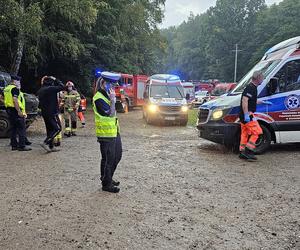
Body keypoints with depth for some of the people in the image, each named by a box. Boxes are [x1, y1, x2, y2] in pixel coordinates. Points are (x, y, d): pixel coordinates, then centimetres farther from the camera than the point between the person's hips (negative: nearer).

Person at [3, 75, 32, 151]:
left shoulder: (6, 89, 18)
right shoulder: (15, 88, -12)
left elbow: (5, 100, 22)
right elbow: (15, 100, -21)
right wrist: (19, 111, -22)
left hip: (9, 110, 10)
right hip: (16, 111, -10)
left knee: (14, 128, 13)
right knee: (21, 128, -6)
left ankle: (14, 145, 17)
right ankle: (22, 146, -7)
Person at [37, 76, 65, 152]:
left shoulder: (40, 91, 13)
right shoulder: (50, 89, -14)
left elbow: (40, 104, 18)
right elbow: (62, 87, -9)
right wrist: (56, 80, 2)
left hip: (44, 113, 9)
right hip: (52, 113, -9)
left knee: (50, 129, 13)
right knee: (57, 128, -5)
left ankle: (51, 146, 17)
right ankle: (46, 143, -14)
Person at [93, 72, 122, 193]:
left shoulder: (106, 95, 14)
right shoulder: (99, 98, -16)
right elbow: (110, 114, -22)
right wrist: (112, 100, -21)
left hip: (114, 132, 10)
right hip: (106, 134, -10)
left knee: (117, 156, 18)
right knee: (108, 159, 0)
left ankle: (108, 178, 33)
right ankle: (106, 184, 14)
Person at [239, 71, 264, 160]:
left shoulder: (252, 87, 19)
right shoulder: (251, 88, -14)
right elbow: (244, 100, -25)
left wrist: (263, 102, 40)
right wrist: (246, 114, -29)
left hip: (245, 115, 10)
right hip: (247, 114, -10)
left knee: (245, 134, 12)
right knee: (256, 132, -8)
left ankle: (242, 153, 17)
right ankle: (248, 151, -7)